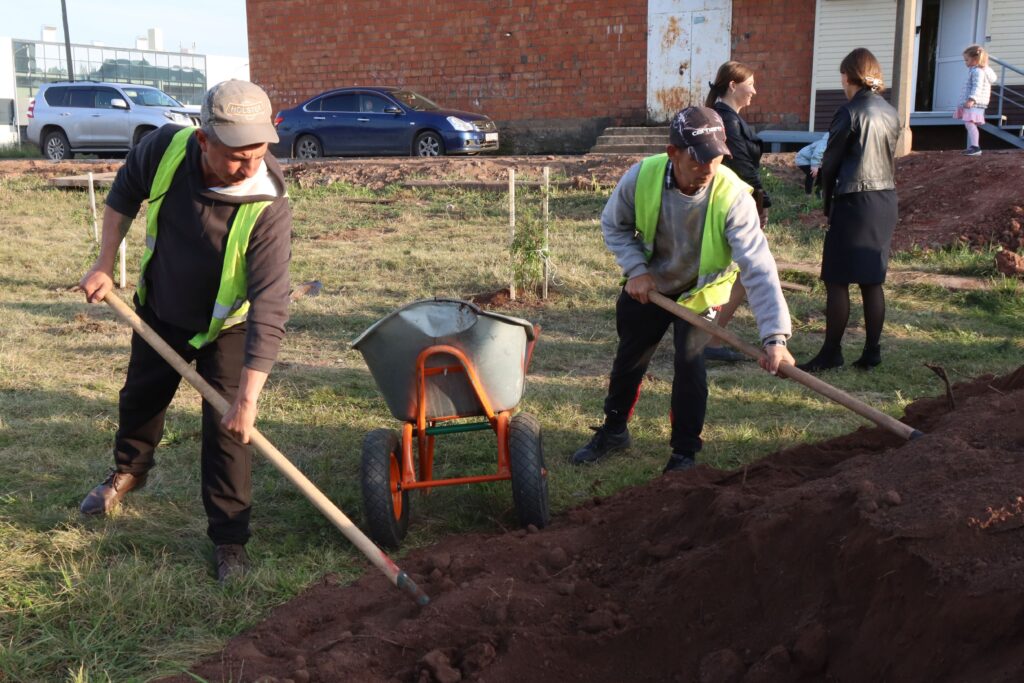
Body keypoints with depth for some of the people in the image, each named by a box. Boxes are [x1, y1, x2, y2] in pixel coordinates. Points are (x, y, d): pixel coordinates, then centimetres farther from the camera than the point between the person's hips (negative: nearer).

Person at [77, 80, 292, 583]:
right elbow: (126, 191, -1)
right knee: (140, 398, 25)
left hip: (225, 327, -4)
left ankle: (229, 540, 14)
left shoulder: (268, 207, -36)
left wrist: (248, 399, -40)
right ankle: (129, 469, 55)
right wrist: (105, 264, -3)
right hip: (159, 310, 5)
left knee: (226, 431, -4)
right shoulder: (167, 147, -25)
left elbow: (269, 308, -38)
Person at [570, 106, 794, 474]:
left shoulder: (733, 197, -34)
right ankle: (614, 430, 40)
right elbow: (614, 225, -6)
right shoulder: (642, 176, -27)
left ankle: (684, 453, 11)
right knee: (628, 359, 15)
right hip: (647, 285, 3)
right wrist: (635, 268, -20)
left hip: (701, 291, -3)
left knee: (690, 366, -12)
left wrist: (775, 336, -49)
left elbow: (758, 268, -40)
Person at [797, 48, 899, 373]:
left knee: (837, 280, -1)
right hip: (886, 202, 7)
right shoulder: (890, 112, 10)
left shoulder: (849, 112, -11)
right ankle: (871, 353, 14)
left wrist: (828, 203, 7)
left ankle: (830, 353, 3)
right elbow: (891, 159, 14)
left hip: (855, 201, -7)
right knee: (872, 281, 11)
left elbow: (830, 163, -6)